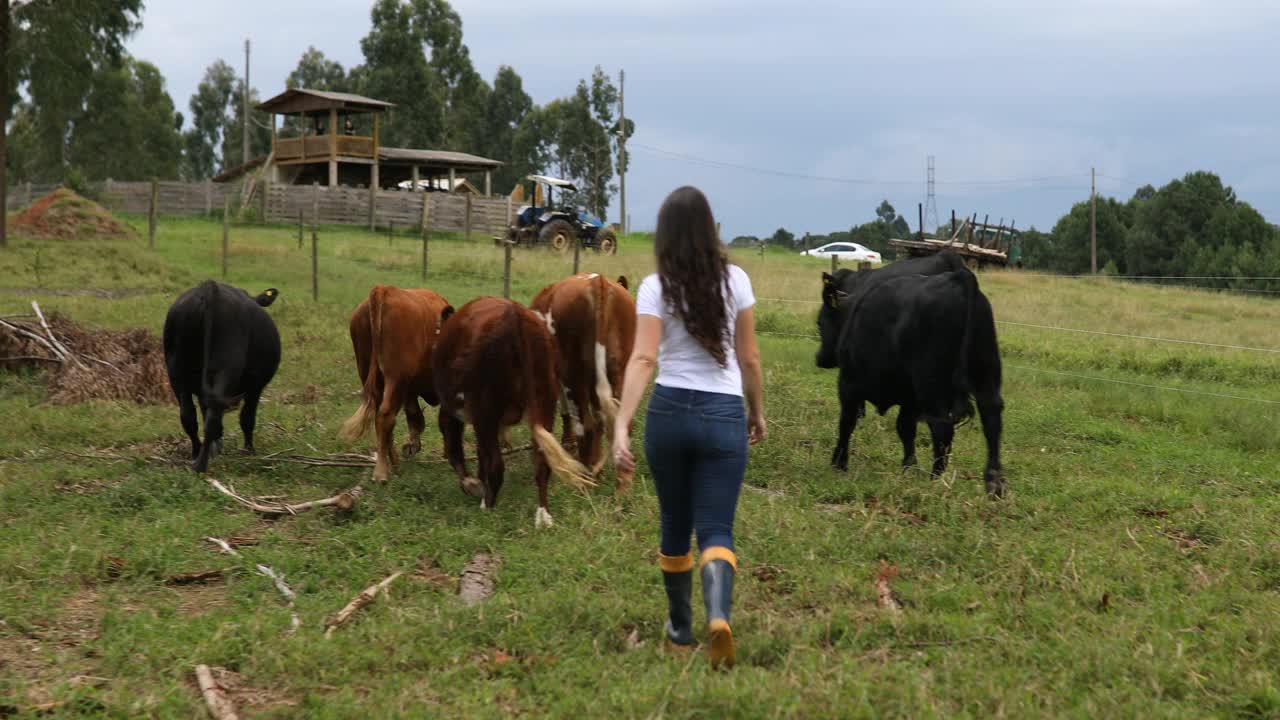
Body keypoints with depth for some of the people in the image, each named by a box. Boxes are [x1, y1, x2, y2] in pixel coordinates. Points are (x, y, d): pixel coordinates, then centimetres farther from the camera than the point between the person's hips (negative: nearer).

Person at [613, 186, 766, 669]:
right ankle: (718, 615, -27)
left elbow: (643, 359, -15)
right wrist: (757, 411, 20)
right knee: (716, 529, 0)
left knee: (675, 524, 18)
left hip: (669, 411, 0)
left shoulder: (655, 287, -3)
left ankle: (680, 626, 30)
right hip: (724, 414, 0)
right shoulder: (735, 280, 2)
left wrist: (621, 425, -21)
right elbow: (749, 359, 6)